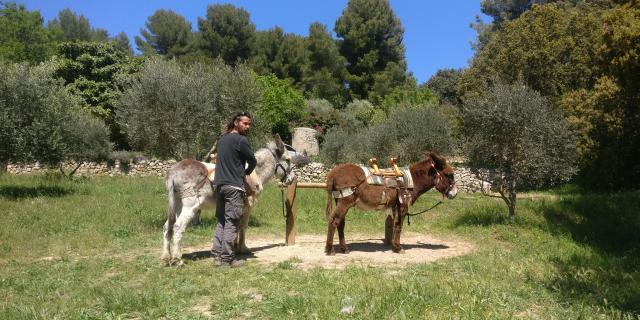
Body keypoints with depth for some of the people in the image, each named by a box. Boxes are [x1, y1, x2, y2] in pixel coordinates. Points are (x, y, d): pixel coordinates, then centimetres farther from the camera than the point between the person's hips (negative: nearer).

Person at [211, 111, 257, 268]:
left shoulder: (222, 139, 16)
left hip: (219, 184, 8)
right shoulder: (241, 140, -9)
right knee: (231, 222, -4)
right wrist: (247, 172, 19)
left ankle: (217, 255, 13)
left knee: (221, 221, 12)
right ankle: (227, 259, -2)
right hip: (234, 186, -8)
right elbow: (253, 161, -2)